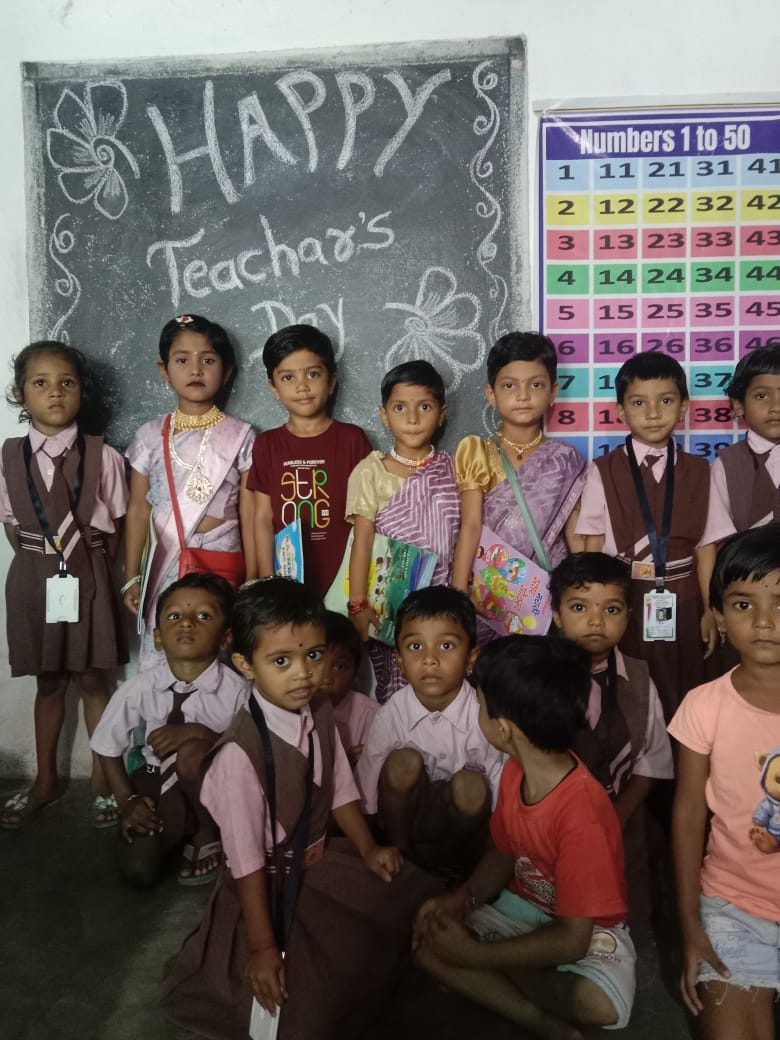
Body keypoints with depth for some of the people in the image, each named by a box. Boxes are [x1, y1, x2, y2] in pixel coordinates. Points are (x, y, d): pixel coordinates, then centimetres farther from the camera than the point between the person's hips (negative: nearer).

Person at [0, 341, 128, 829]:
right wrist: (42, 565, 2)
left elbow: (116, 528, -1)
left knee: (92, 680, 10)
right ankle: (46, 781, 33)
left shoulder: (103, 456, -8)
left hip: (87, 579, -2)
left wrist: (86, 565, -4)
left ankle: (103, 780, 27)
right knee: (48, 683, 16)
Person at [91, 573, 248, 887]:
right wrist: (127, 801, -6)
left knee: (193, 753, -33)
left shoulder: (237, 690, -22)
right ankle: (177, 830, 20)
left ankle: (208, 835, -4)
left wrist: (201, 733, -33)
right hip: (156, 782, 3)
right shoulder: (139, 688, -14)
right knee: (137, 870, -15)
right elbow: (107, 747, 1)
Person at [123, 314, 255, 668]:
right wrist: (131, 577, 8)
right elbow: (138, 511, 7)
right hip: (164, 568, 2)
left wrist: (251, 580, -2)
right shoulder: (150, 436, 4)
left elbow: (249, 516, -1)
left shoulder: (240, 436, -1)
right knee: (158, 663, 6)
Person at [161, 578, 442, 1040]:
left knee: (415, 895, 7)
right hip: (268, 883, -7)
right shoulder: (240, 753, -30)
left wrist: (368, 849, 1)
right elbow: (247, 859, -24)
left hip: (318, 862, 7)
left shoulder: (322, 714, -9)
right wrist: (262, 947, -18)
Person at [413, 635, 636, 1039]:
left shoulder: (581, 813, -33)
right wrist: (461, 899, -11)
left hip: (585, 933, -6)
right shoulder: (515, 771, -10)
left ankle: (497, 969, -7)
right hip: (524, 911, 6)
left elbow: (571, 940, -28)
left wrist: (475, 955, -22)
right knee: (429, 944, -13)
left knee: (599, 1004, -35)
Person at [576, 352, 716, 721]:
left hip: (681, 602, 2)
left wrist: (710, 610, 3)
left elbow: (705, 545, 5)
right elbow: (593, 546, 0)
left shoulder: (699, 472, 4)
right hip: (623, 600, -2)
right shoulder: (603, 471, -2)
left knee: (682, 697, 11)